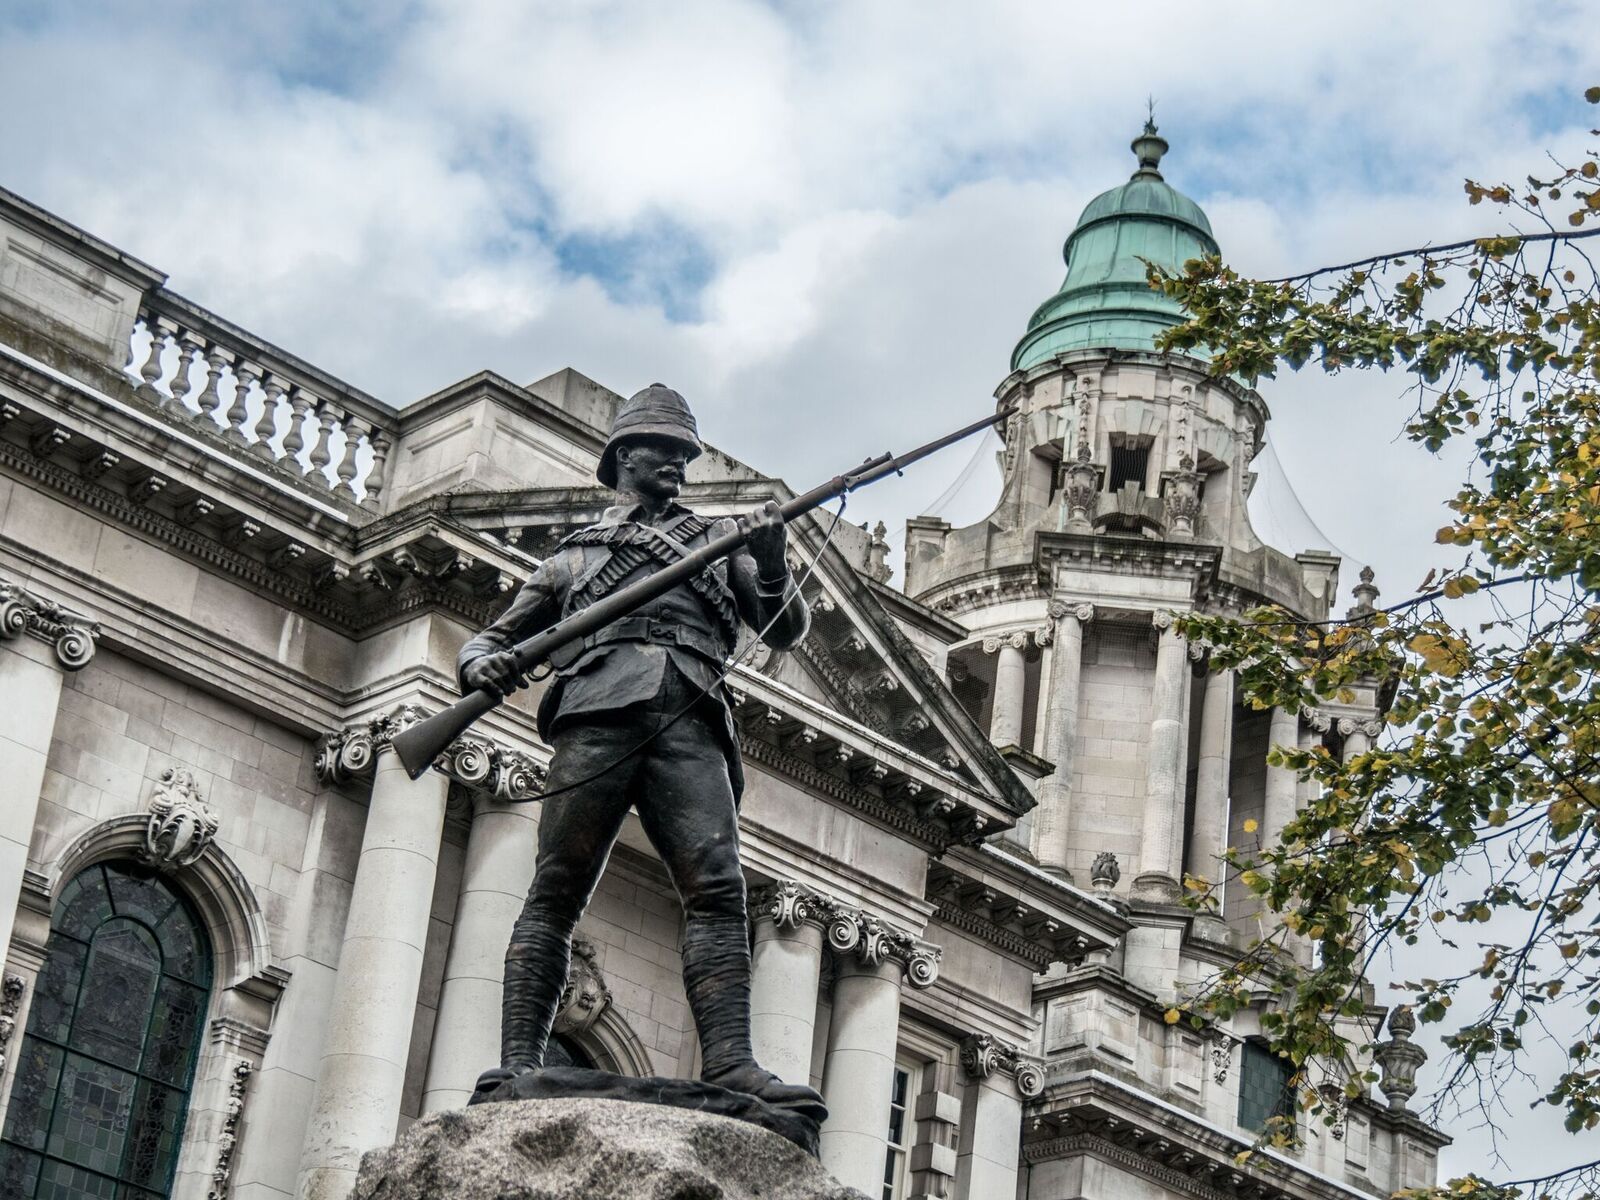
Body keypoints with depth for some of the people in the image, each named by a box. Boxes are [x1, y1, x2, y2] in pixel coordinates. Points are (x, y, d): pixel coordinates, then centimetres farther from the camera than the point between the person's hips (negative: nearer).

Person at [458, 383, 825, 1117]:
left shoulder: (716, 539, 33)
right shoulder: (573, 556, 31)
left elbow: (785, 631, 24)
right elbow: (492, 639, 31)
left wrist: (772, 567, 2)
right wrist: (482, 667, 5)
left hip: (689, 724, 1)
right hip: (599, 710, -1)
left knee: (717, 890, -17)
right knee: (557, 890, -12)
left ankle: (729, 1064, -29)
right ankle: (518, 1063, -18)